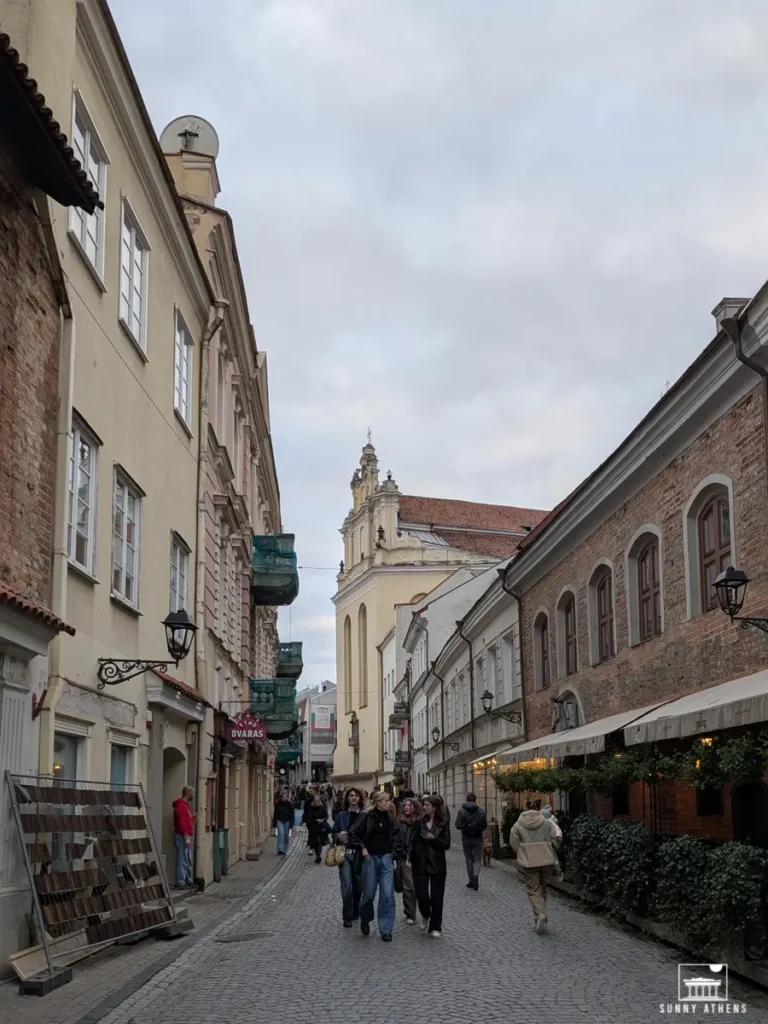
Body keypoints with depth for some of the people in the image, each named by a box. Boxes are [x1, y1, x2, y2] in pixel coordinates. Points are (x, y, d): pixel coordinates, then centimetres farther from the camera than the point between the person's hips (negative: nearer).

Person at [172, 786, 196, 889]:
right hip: (182, 837, -11)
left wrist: (193, 819, 9)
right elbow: (181, 823, -22)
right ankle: (180, 883, -7)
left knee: (188, 861, 15)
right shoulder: (181, 805, -15)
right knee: (182, 860, -8)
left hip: (186, 836, 11)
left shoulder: (185, 805, 18)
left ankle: (188, 881, 21)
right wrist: (186, 837, -23)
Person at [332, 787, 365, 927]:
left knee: (358, 885, 9)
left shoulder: (364, 815, 1)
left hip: (359, 853, 0)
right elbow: (334, 832, 10)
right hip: (345, 853, 0)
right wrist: (338, 837, -11)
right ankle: (347, 917, -1)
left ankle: (355, 912, 29)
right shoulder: (341, 815, 5)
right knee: (346, 886, -10)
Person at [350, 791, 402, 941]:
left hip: (386, 858, 3)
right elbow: (353, 833, -3)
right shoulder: (366, 817, -7)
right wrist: (362, 848, -9)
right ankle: (365, 920, 34)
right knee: (369, 894, 5)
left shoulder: (390, 819, 4)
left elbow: (396, 837, 10)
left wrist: (395, 853, 0)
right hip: (370, 858, -3)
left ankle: (386, 930, 3)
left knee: (387, 894, -4)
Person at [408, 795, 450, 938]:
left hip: (437, 865, -1)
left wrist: (433, 839, -21)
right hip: (420, 864, 1)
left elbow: (447, 845, -6)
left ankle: (436, 927, 13)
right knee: (422, 895, -4)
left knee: (437, 897, 2)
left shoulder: (443, 823, -4)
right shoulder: (420, 822, 2)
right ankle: (425, 916, 27)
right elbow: (414, 842, 9)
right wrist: (411, 860, 7)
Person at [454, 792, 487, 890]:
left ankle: (471, 881, 14)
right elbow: (485, 824, 1)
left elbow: (458, 825, -13)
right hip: (478, 838, 1)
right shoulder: (481, 811, -3)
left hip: (466, 838, -1)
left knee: (469, 859, 11)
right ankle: (476, 875, -18)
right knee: (477, 858, 7)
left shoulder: (462, 811, -9)